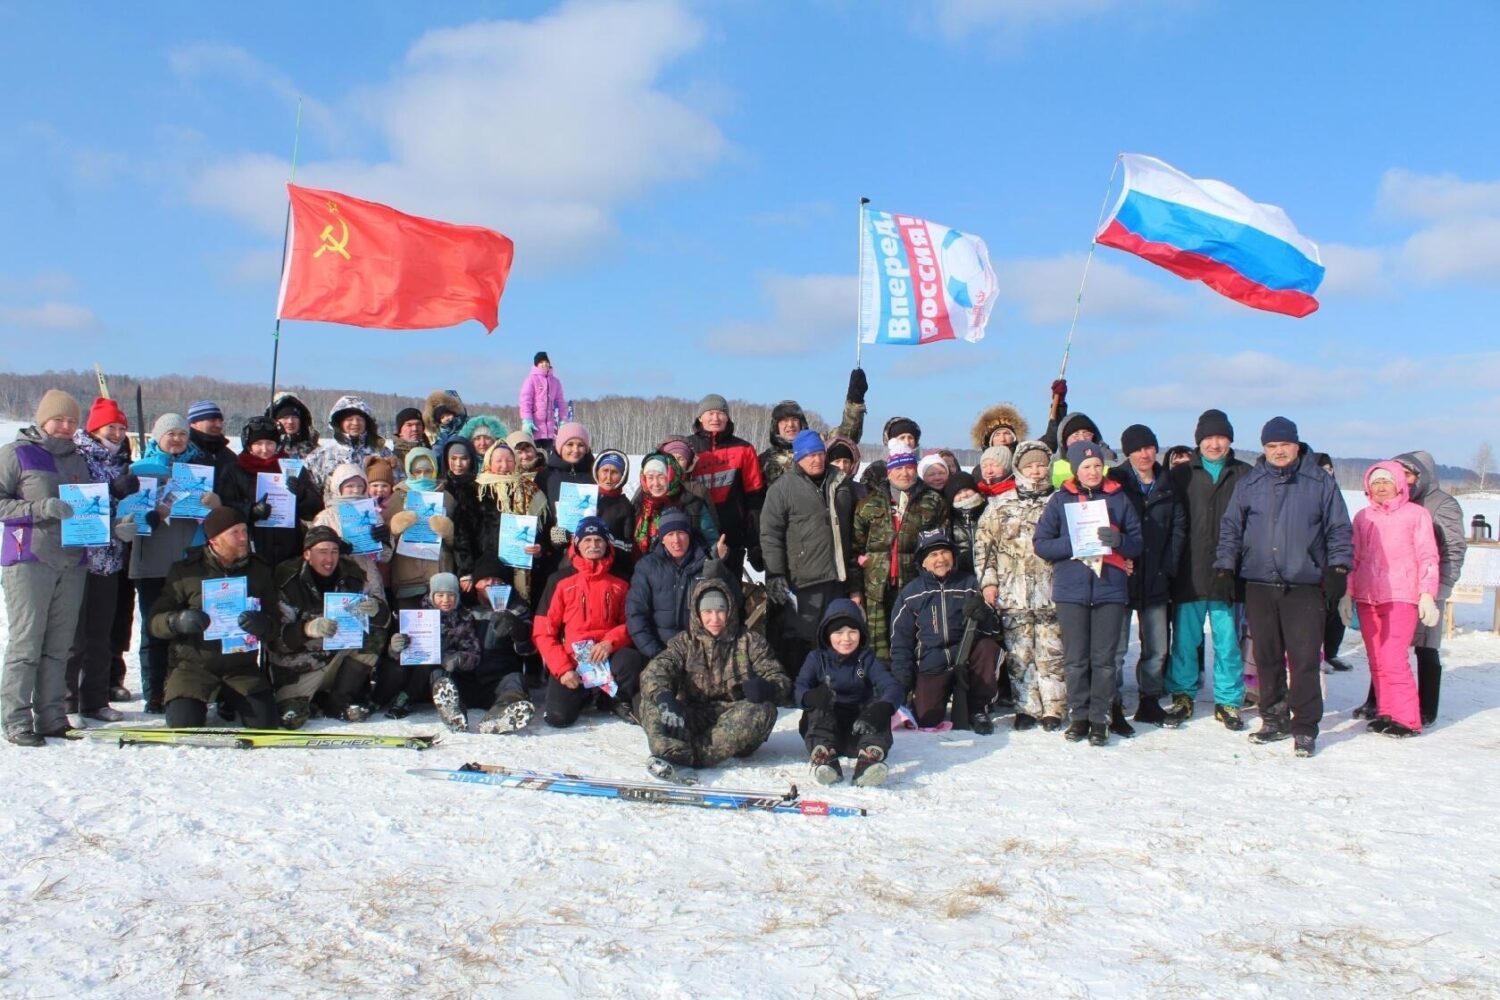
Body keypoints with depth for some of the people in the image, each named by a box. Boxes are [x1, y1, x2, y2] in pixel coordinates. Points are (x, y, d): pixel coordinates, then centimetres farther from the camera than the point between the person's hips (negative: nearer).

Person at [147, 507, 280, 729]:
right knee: (184, 727, -18)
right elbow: (154, 620, -2)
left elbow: (275, 625, 3)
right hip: (193, 665, -2)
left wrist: (261, 625, -22)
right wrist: (177, 622, -25)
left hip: (241, 667, 2)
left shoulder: (258, 571, 5)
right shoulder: (186, 571, -3)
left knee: (264, 724, -12)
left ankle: (230, 704, 23)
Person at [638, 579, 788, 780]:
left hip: (735, 719, -1)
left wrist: (765, 687, -26)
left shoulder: (749, 642, 8)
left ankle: (688, 755, -40)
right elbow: (655, 671, -10)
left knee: (763, 710, -31)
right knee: (651, 703, -21)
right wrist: (664, 697, -34)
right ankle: (672, 750, -49)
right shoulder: (684, 642, 7)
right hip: (693, 717, 1)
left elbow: (781, 680, 0)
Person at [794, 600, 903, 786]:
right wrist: (811, 697, -37)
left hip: (859, 727, 1)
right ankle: (823, 755, -49)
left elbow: (893, 687, -13)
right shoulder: (816, 659, 4)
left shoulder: (867, 660, 4)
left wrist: (881, 708, -37)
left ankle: (869, 759, -48)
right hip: (824, 728, 0)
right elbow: (798, 690, -11)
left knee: (880, 711, -26)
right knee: (819, 708, -28)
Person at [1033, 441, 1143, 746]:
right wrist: (1074, 543, -13)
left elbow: (1138, 542, 9)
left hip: (1110, 588, 0)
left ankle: (1100, 719, 9)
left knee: (1104, 659, 1)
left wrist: (1119, 540, -13)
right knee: (1075, 659, 4)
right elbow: (1040, 543, 3)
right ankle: (1078, 717, 14)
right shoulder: (1061, 500, 8)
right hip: (1071, 589, 0)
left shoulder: (1118, 498, 10)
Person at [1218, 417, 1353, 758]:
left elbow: (1339, 529, 7)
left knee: (1304, 660, -5)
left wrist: (1338, 566, -3)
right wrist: (1225, 565, 5)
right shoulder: (1249, 484, 10)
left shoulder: (1320, 483, 4)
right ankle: (1274, 719, 22)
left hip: (1305, 586, -2)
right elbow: (1230, 528, 13)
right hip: (1259, 585, 3)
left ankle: (1305, 727, 4)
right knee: (1267, 658, 10)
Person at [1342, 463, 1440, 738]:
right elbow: (1354, 558, 15)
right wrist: (1347, 593, 10)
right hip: (1367, 598, 5)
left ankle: (1407, 718, -3)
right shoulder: (1363, 517, 13)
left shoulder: (1416, 514, 1)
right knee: (1377, 661, 5)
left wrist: (1427, 594, -7)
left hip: (1401, 597, -5)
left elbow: (1428, 557, -1)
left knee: (1393, 660, -12)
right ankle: (1386, 713, 13)